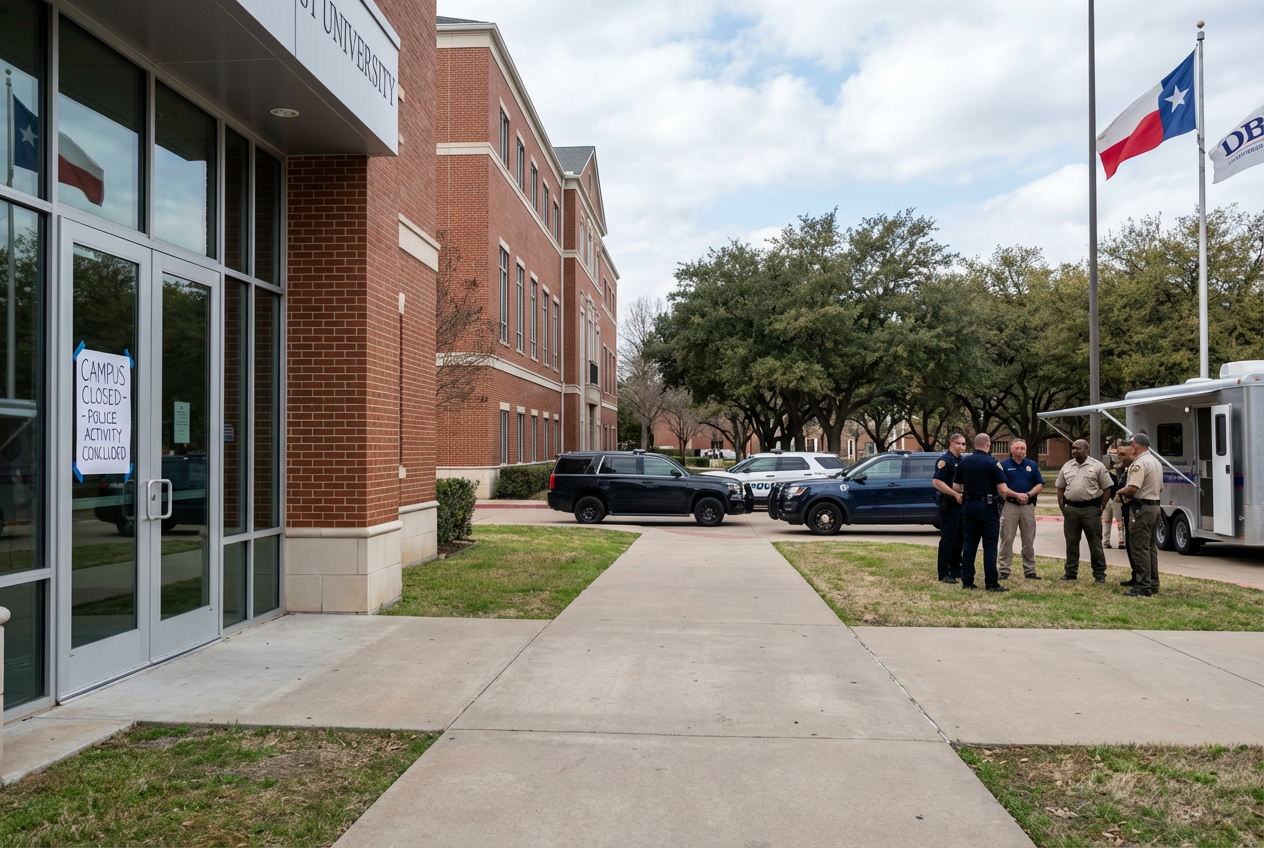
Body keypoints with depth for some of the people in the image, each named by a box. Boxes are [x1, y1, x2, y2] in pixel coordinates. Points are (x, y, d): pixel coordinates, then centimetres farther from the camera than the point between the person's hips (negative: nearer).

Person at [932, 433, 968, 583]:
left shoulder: (962, 461, 14)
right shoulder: (945, 460, -10)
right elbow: (936, 482, -20)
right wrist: (955, 494, -23)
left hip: (962, 503, 8)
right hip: (949, 504, -8)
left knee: (960, 540, 12)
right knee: (947, 540, -4)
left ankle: (956, 570, 21)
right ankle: (944, 574, 1)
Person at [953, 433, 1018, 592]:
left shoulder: (964, 462, 5)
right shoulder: (991, 462, -10)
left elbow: (956, 486, 8)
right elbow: (1003, 489, -13)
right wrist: (1017, 495, 7)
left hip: (969, 505, 5)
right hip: (987, 506, -4)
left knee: (969, 544, 8)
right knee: (989, 545, 0)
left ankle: (967, 581, 10)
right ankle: (992, 583, 0)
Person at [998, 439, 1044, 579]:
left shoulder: (1032, 465, 11)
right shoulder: (1004, 465, 1)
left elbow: (1040, 485, 7)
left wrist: (1028, 494, -10)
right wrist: (1016, 495, -15)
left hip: (1028, 506, 3)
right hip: (1009, 505, -3)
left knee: (1029, 540, 8)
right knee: (1007, 539, -3)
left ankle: (1030, 570, 15)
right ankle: (1004, 570, 1)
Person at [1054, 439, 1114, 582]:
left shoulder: (1097, 466, -3)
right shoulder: (1067, 467, 10)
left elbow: (1107, 488, -2)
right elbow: (1060, 487, 16)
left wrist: (1101, 507, -7)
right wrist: (1061, 506, 7)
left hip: (1091, 509, -4)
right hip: (1071, 508, 4)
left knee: (1095, 543, 1)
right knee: (1071, 542, 9)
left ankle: (1099, 574, 8)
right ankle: (1071, 572, 17)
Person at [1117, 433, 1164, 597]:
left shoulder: (1140, 463, -17)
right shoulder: (1156, 462, 16)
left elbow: (1132, 489, -25)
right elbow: (1160, 489, 24)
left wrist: (1120, 492, -7)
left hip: (1142, 509, -10)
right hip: (1154, 507, 10)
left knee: (1139, 548, -6)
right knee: (1151, 548, 16)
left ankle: (1143, 588, -6)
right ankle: (1153, 585, 22)